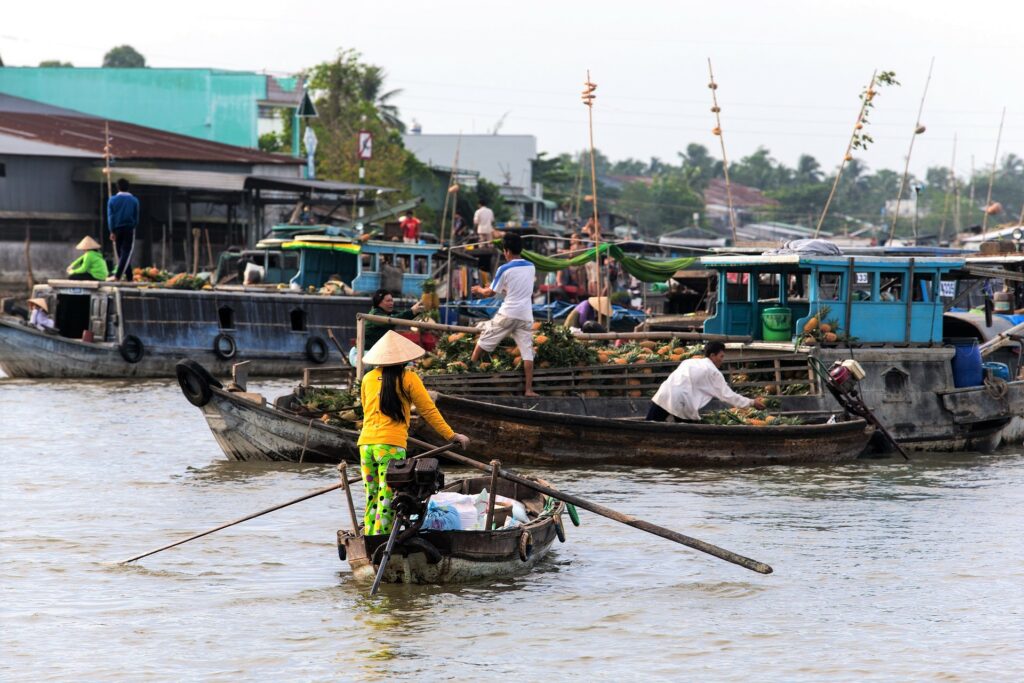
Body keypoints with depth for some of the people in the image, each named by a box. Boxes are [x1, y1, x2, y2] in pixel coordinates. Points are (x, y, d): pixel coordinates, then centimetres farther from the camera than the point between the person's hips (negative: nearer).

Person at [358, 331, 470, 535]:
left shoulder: (369, 378, 11)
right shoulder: (408, 378, -1)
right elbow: (429, 411, 3)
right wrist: (451, 435, 12)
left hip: (366, 443, 5)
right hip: (391, 445, -5)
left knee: (372, 498, 12)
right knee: (387, 500, -4)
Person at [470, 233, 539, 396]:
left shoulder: (505, 269, -8)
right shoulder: (531, 267, 9)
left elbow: (490, 293, 0)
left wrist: (480, 290, 21)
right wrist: (497, 288, 30)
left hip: (507, 315, -4)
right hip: (526, 316, 4)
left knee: (484, 340, 13)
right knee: (527, 352, 0)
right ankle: (529, 389, -7)